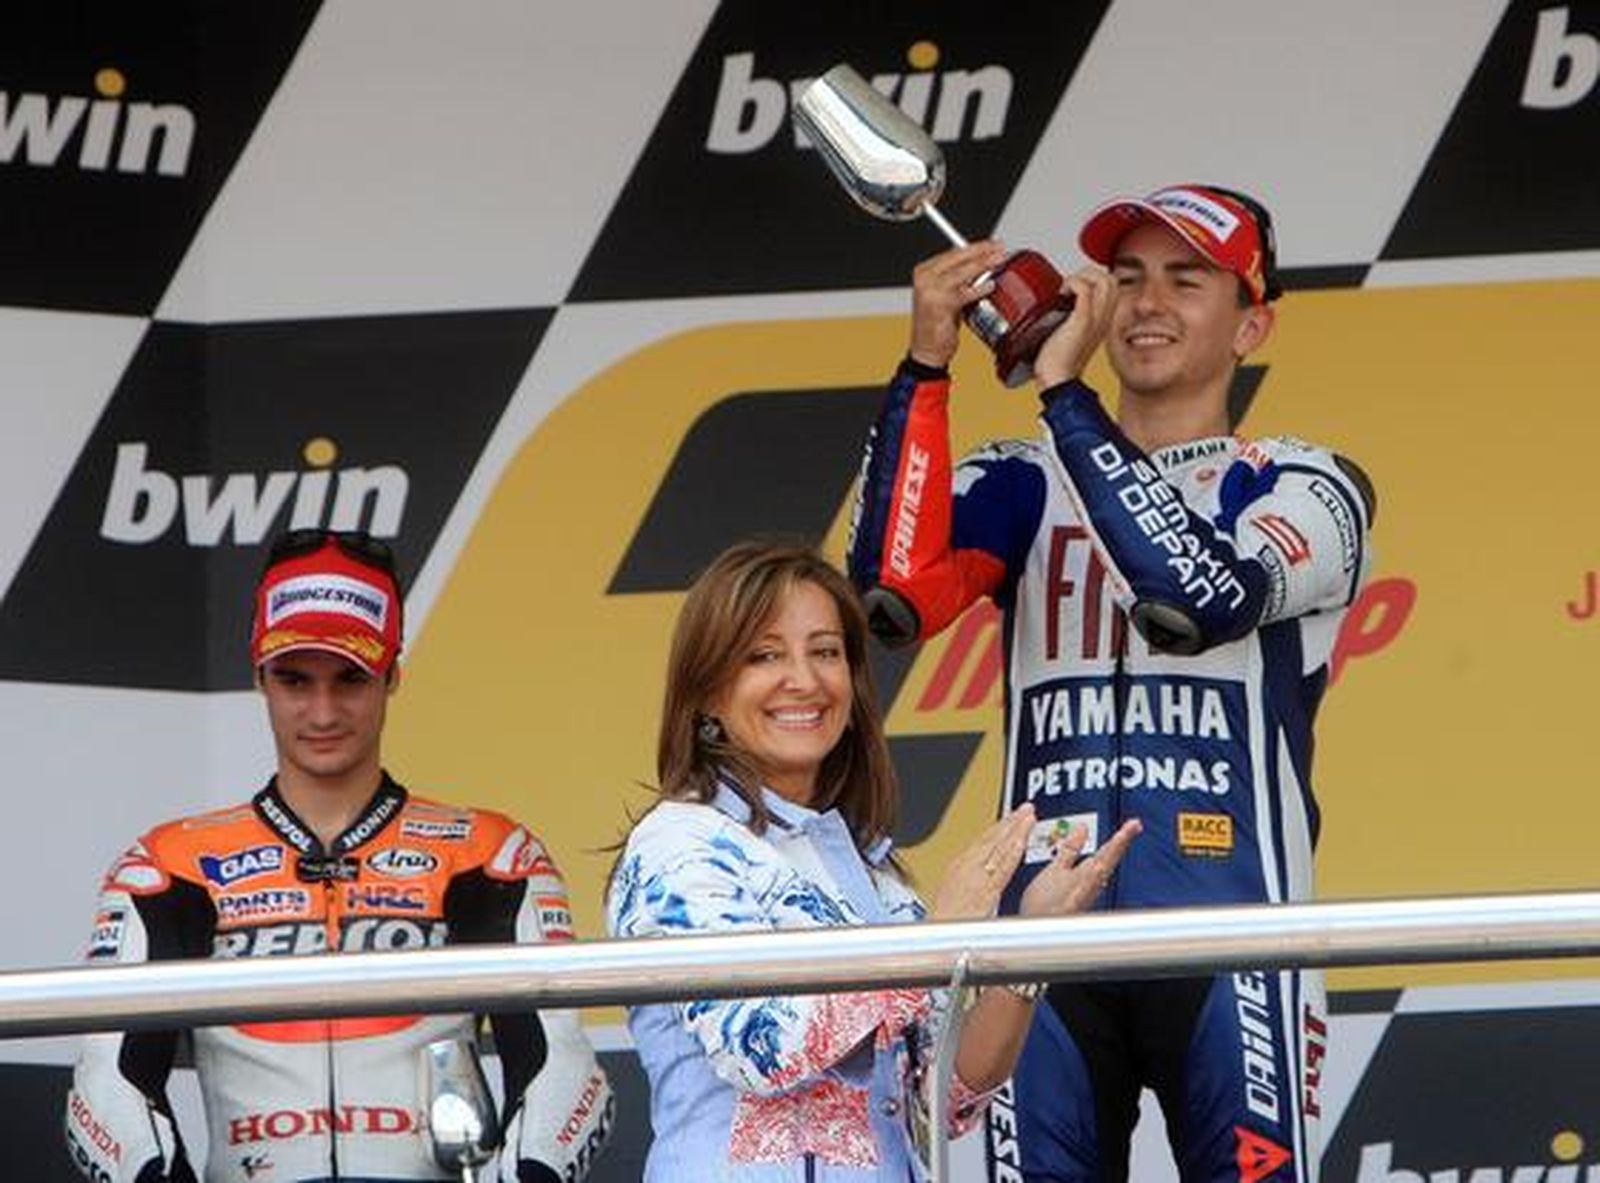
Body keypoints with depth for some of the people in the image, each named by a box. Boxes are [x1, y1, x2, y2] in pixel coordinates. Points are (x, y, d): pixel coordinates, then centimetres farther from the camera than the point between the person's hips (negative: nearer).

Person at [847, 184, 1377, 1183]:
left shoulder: (1307, 490, 7)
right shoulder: (1025, 483, 16)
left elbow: (1198, 600, -15)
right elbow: (892, 595, -4)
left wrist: (1065, 390, -14)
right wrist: (927, 366, -9)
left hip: (1229, 939, -3)